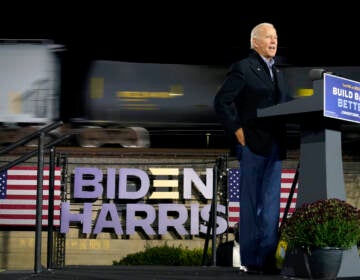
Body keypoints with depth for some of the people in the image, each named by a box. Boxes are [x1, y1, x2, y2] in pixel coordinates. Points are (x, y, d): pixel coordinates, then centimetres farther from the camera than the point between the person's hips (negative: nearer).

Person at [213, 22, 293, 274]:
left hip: (275, 146, 7)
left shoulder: (279, 74, 19)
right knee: (251, 204, 0)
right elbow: (221, 102, -8)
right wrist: (237, 129, -12)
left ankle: (266, 258, 9)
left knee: (271, 203, 5)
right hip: (252, 144, -6)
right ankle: (251, 260, 6)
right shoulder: (243, 68, -3)